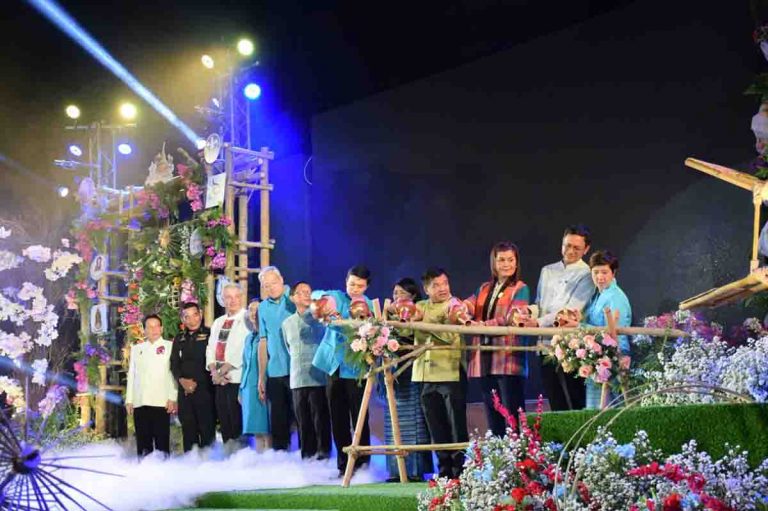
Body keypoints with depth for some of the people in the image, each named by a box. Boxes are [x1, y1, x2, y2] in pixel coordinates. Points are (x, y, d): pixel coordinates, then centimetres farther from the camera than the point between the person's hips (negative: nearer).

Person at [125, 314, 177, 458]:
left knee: (162, 441, -5)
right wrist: (129, 400, 10)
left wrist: (172, 398, -10)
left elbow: (174, 373, -1)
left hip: (161, 402, -4)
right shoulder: (136, 348, 18)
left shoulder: (170, 346, 5)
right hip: (140, 402, 4)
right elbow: (131, 375, 17)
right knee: (143, 441, 5)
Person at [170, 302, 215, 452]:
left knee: (207, 429, -8)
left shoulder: (209, 334, 2)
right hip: (185, 390, 5)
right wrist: (182, 380, -3)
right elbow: (174, 364, 15)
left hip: (205, 389, -4)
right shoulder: (179, 339, 17)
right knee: (188, 429, 3)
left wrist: (196, 383, -9)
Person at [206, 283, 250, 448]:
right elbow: (211, 349, 13)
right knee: (224, 421, 8)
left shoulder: (246, 320, -4)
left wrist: (222, 372, -12)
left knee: (237, 422, -6)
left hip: (237, 378, -6)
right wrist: (214, 372, -4)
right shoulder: (218, 322, 18)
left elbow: (241, 351, -13)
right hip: (219, 380, 6)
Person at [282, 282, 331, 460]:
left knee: (321, 420, -4)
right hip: (297, 380, 4)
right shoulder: (287, 323, 15)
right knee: (303, 422, 7)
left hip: (318, 378, -4)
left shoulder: (319, 318, -1)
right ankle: (306, 457, 13)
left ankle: (323, 455, 2)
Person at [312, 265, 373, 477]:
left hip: (355, 369, -3)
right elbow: (316, 294, -8)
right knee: (338, 420, 8)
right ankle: (343, 465, 15)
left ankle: (361, 465, 4)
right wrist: (324, 298, -30)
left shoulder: (369, 306, -2)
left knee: (359, 418, -3)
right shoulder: (337, 297, 7)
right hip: (334, 365, 3)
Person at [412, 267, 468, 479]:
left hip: (450, 374, -5)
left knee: (456, 426, -1)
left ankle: (459, 469, 4)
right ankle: (444, 470, 17)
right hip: (426, 375, 5)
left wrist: (426, 321, -19)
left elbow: (450, 335, -16)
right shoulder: (420, 307, 15)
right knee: (436, 429, 9)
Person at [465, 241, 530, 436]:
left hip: (508, 359, -6)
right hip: (484, 359, 6)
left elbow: (512, 319, -12)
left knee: (512, 416, -7)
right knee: (492, 416, 9)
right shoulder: (484, 289, 20)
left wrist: (483, 325, -22)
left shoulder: (520, 289, 3)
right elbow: (468, 305, 4)